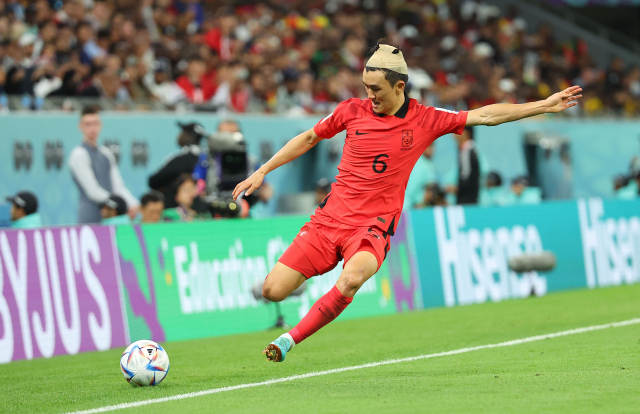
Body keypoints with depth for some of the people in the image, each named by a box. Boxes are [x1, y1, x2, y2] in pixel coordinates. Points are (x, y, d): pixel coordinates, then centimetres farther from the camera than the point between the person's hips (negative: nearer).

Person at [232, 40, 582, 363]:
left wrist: (544, 106, -2)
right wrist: (262, 172, 18)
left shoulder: (425, 120, 0)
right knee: (273, 291, -10)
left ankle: (291, 339, -22)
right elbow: (308, 138, 17)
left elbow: (486, 115, 2)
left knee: (352, 278, -36)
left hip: (373, 227, -2)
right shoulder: (352, 111, 3)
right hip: (330, 217, 2)